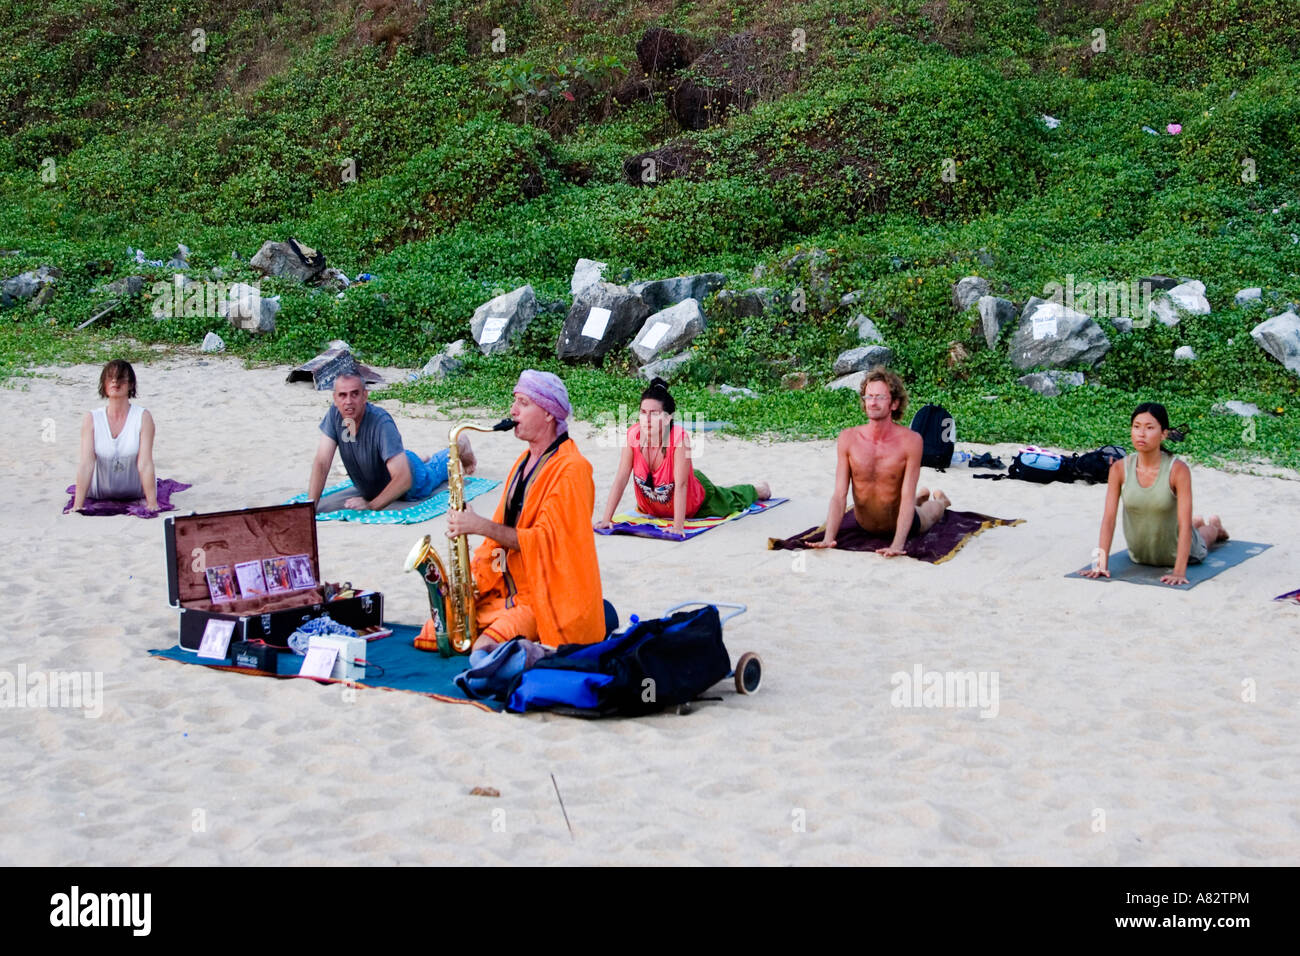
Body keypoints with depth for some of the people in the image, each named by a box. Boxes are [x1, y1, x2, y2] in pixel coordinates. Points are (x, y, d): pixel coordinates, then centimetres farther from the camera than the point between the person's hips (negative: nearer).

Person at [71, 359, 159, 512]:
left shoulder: (143, 417, -3)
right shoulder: (92, 419, 0)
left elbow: (145, 463, -10)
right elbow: (86, 463, -8)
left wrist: (152, 504, -16)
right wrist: (77, 506, -15)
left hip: (136, 497, -1)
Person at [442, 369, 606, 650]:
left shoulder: (569, 470, -13)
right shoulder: (525, 461, 16)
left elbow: (544, 540, -20)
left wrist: (481, 526, -21)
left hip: (546, 596, -9)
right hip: (506, 590, 9)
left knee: (483, 650, -28)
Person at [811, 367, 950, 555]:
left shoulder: (910, 441, -29)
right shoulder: (848, 439, -22)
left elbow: (907, 499, -30)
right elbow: (839, 495, -22)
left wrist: (897, 544, -40)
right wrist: (828, 538, -32)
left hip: (900, 525, -2)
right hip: (865, 527, 2)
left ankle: (940, 500, 66)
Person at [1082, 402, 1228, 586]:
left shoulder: (1178, 469, -31)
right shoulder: (1119, 469, -23)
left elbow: (1184, 524, -32)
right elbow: (1109, 517, -23)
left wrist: (1179, 572, -38)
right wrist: (1101, 564, -29)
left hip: (1176, 553, -3)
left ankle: (1213, 526, 64)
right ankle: (1196, 522, 62)